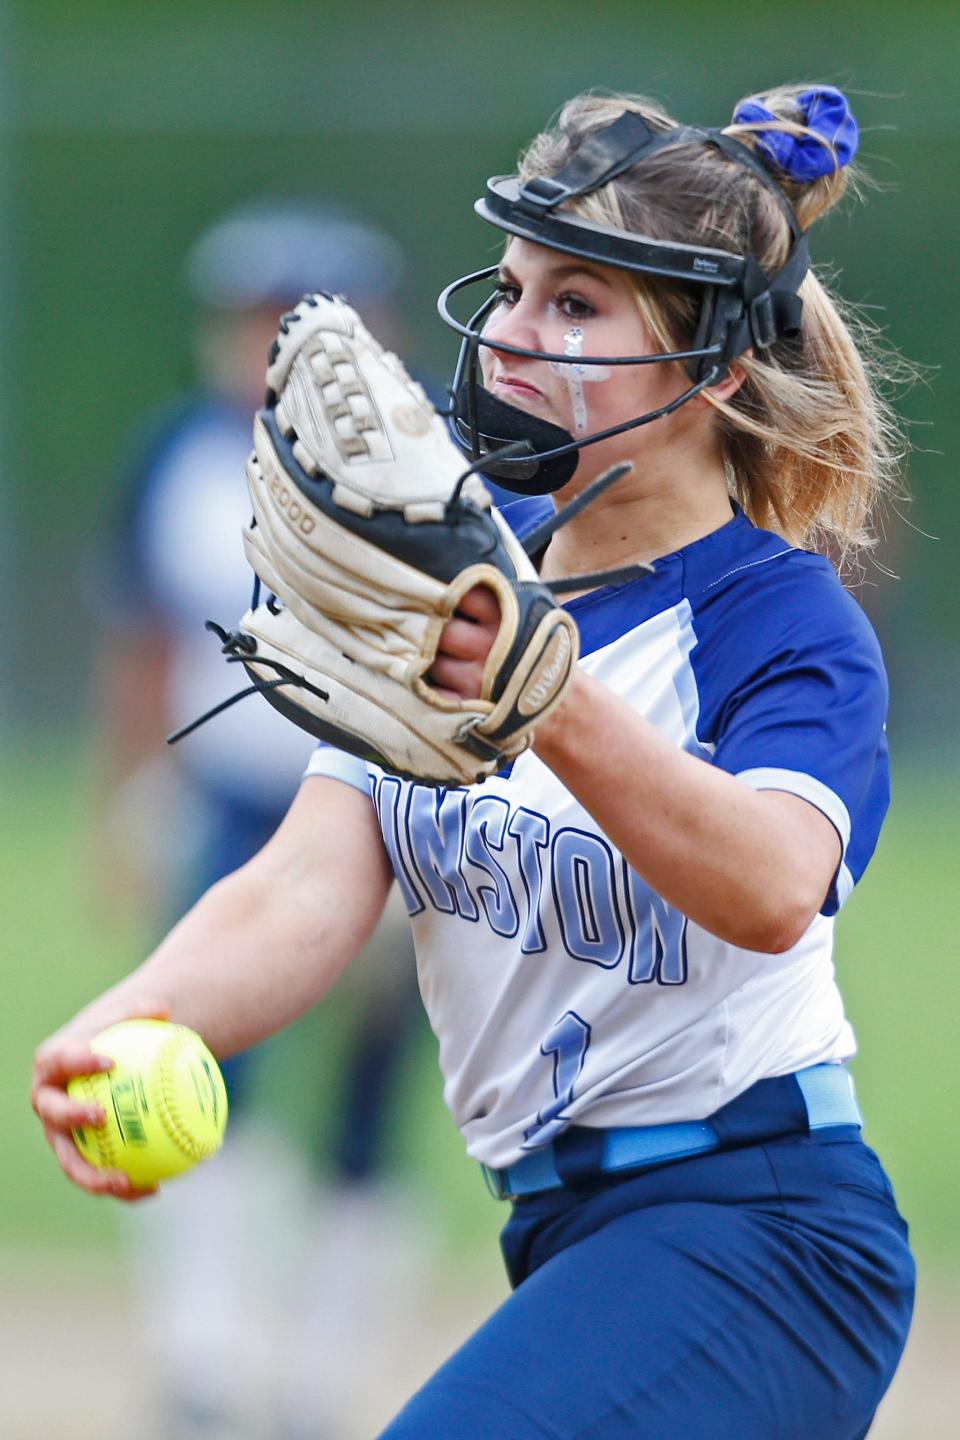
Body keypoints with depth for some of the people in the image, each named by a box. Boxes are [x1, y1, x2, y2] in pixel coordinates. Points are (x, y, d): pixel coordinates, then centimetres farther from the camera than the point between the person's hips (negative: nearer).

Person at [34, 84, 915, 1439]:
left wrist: (559, 709, -51)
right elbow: (310, 892, -6)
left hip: (759, 1230, -8)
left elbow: (771, 891, -33)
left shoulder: (787, 619, -11)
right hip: (560, 1227, 8)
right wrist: (132, 1021, -28)